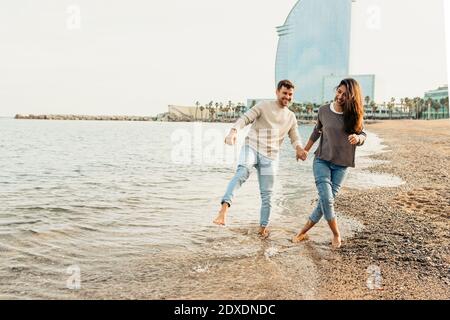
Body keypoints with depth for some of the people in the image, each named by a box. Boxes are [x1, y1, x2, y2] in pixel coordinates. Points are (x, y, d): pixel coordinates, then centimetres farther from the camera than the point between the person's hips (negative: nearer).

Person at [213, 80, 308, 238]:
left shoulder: (291, 117, 16)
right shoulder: (264, 106, 3)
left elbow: (295, 138, 18)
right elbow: (245, 118, -8)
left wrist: (299, 148, -7)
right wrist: (234, 131, -29)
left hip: (270, 156, 4)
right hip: (251, 147, -4)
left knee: (267, 193, 5)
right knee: (242, 172, -35)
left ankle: (263, 227, 22)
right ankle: (224, 209, -47)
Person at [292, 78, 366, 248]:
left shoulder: (354, 115, -5)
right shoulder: (324, 110, -2)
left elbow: (362, 135, 2)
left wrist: (357, 138, -23)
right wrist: (305, 149, 23)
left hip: (341, 165, 0)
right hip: (322, 160, 0)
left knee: (327, 200, 0)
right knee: (326, 198, -14)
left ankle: (304, 231, 15)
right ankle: (336, 235, 7)